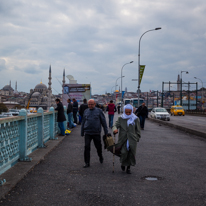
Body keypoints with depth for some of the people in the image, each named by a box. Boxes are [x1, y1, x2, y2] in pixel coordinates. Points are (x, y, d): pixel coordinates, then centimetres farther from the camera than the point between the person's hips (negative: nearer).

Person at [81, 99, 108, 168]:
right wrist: (82, 132, 15)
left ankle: (100, 157, 40)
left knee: (98, 146, 11)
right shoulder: (86, 111, 9)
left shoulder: (99, 111, 0)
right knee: (87, 147, -7)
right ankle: (87, 162, 1)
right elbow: (83, 122, 16)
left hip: (96, 133, -2)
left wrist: (106, 132, 1)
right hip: (87, 133, 2)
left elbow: (103, 121, 3)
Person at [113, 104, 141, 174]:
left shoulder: (135, 119, 4)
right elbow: (115, 125, -2)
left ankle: (128, 167, 20)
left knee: (131, 154, 2)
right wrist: (115, 129, -24)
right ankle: (123, 164, 17)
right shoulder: (121, 118, 5)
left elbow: (138, 130, 11)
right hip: (123, 139, -1)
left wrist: (138, 137, 10)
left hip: (132, 139, 1)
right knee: (123, 152, -13)